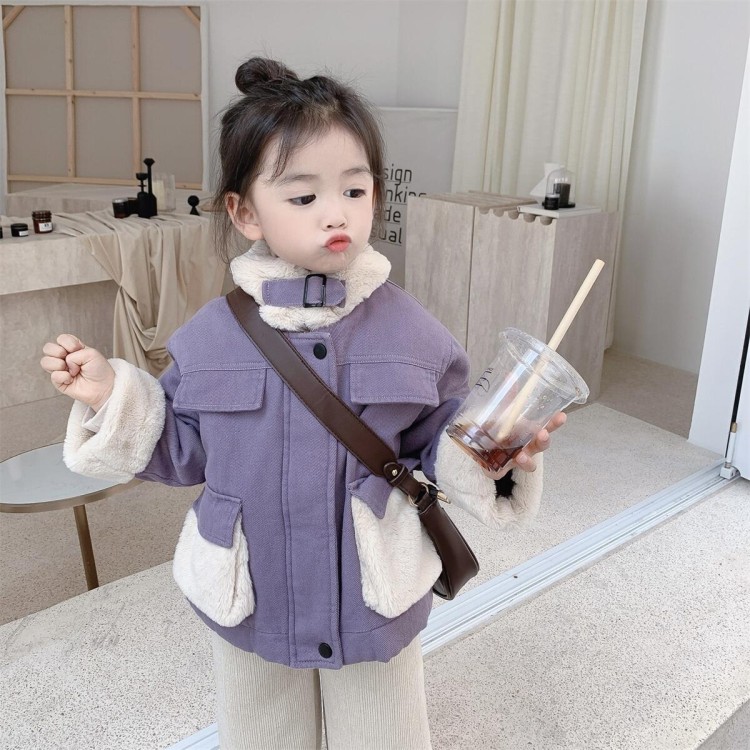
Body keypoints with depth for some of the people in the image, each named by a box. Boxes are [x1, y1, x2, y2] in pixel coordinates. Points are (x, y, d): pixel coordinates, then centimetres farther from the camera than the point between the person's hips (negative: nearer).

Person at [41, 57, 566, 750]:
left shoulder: (411, 333, -13)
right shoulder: (210, 337, -10)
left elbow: (437, 454, -6)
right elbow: (185, 454, 1)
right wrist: (112, 397, -11)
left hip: (374, 606, -1)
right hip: (250, 606, 2)